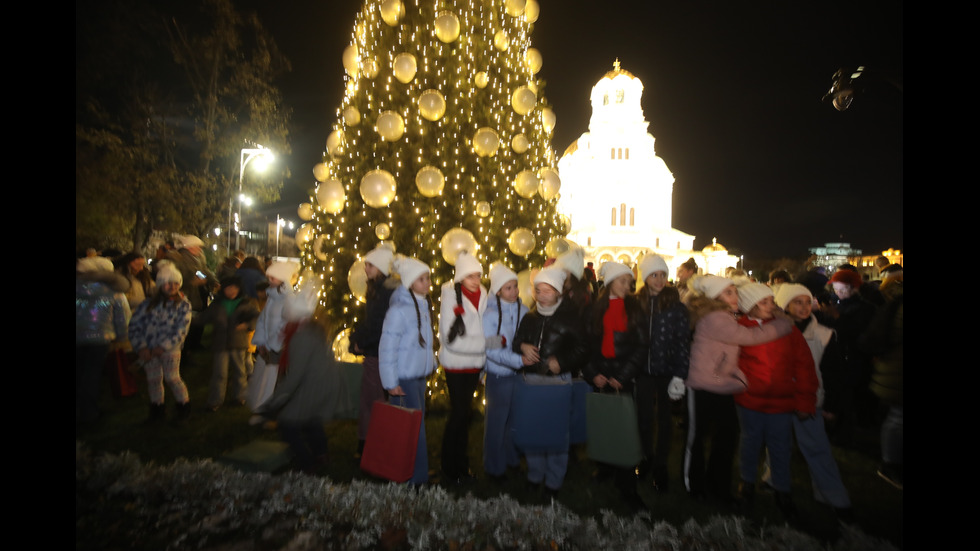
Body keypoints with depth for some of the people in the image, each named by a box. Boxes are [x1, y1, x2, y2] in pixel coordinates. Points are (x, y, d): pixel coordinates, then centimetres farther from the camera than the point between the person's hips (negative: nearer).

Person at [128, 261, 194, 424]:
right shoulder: (149, 303, 5)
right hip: (148, 349, 3)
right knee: (153, 379, 8)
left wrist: (162, 347, -15)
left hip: (170, 349, -3)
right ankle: (158, 410, 26)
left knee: (172, 378, -8)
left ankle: (183, 407, 12)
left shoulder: (183, 305, -2)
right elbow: (134, 324, 2)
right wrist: (141, 347, -8)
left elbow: (181, 331, -8)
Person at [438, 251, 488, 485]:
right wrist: (485, 343, -19)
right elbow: (451, 339, -20)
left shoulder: (482, 295, 1)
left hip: (474, 363, 6)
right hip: (456, 365, -6)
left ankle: (461, 464, 34)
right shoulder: (451, 297, -16)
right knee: (459, 415, 0)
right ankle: (451, 468, 20)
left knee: (464, 413, 17)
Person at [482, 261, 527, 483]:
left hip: (520, 373, 4)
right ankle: (494, 467, 29)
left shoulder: (523, 310, -3)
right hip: (499, 375, -4)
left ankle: (512, 459, 41)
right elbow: (491, 350, -19)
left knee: (516, 418, 19)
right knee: (497, 421, 10)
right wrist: (519, 359, -27)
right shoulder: (490, 315, -14)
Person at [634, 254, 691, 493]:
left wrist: (679, 375, -12)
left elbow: (683, 341, -8)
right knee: (644, 417, 9)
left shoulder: (675, 304, -7)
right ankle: (647, 457, 33)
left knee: (664, 419, 12)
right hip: (643, 371, 2)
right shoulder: (637, 303, 0)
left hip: (667, 371, -2)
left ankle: (660, 465, 28)